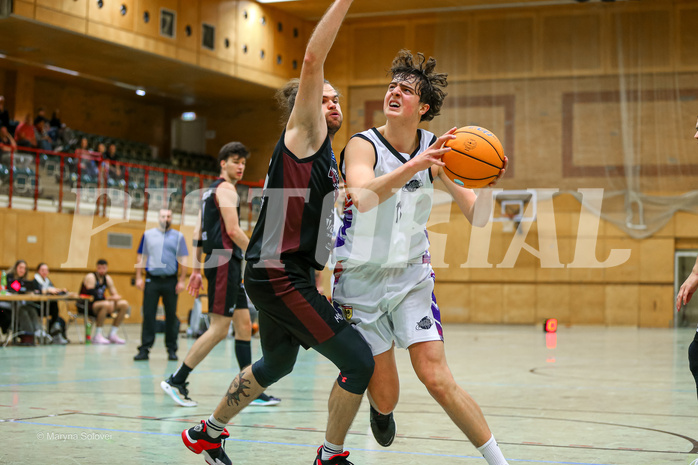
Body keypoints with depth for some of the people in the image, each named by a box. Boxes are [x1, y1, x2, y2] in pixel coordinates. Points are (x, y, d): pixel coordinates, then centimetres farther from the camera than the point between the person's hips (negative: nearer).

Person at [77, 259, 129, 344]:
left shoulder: (107, 278, 9)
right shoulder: (90, 277, -13)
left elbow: (115, 294, 7)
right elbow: (91, 294, -26)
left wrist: (116, 297, -18)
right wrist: (107, 298, -31)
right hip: (85, 307, -8)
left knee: (124, 304, -6)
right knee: (106, 304, -38)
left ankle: (112, 334, -5)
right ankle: (97, 335, -29)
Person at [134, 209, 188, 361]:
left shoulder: (178, 236, 7)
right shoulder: (148, 234, 9)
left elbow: (183, 260, 6)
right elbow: (140, 257, 10)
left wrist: (182, 280, -2)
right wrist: (138, 278, 2)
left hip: (170, 281, 0)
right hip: (151, 280, 0)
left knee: (171, 316, 4)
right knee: (148, 315, -2)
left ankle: (172, 349, 11)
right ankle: (144, 349, 0)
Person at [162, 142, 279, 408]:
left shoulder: (211, 191, 21)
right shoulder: (225, 189, -8)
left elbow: (198, 233, 20)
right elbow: (233, 230, -18)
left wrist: (196, 269, 19)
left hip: (230, 265, 10)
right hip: (224, 261, -10)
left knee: (244, 325, 8)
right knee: (219, 328, -9)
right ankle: (176, 381, -5)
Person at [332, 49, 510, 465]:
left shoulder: (436, 151, -4)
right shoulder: (364, 145, -14)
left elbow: (478, 217, -7)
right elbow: (363, 198, -36)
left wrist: (488, 184, -28)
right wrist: (414, 165, -47)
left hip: (412, 277, 2)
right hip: (362, 278, -2)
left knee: (438, 380, -14)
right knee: (386, 397, 3)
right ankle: (378, 406, 42)